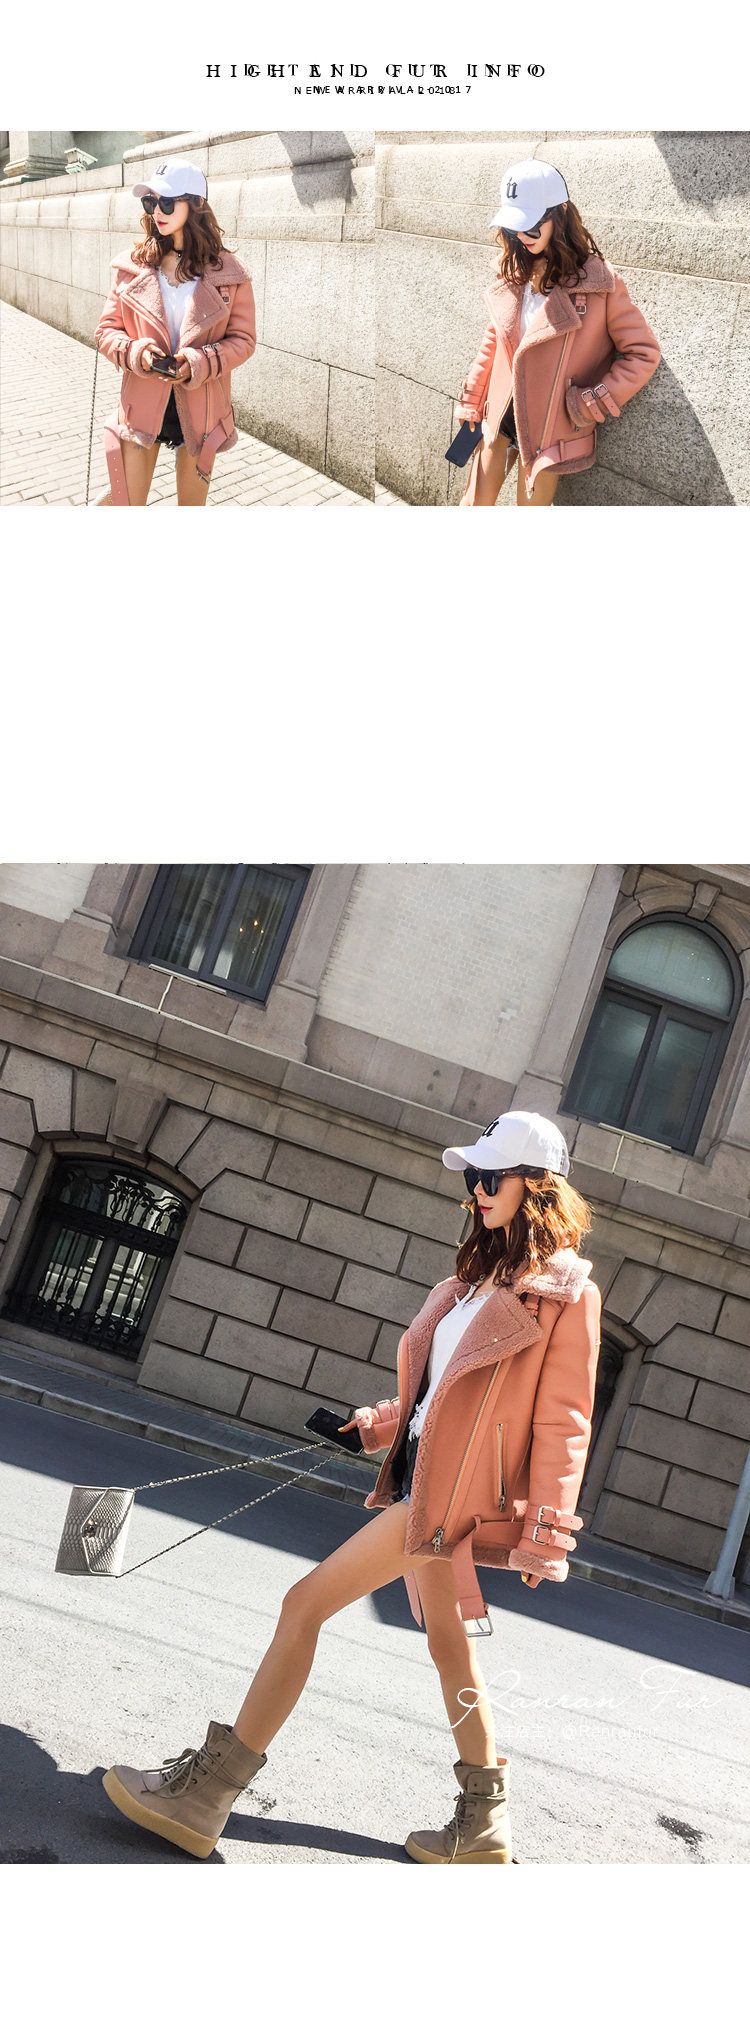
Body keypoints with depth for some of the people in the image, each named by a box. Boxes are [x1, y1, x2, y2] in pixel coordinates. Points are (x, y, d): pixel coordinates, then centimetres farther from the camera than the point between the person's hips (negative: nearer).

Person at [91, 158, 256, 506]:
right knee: (127, 504, -2)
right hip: (142, 405, 0)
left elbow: (243, 339, -1)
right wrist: (136, 353, -16)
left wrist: (200, 362, -18)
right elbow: (107, 330, 5)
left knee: (192, 507, 12)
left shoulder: (229, 272, -5)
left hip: (199, 408, 0)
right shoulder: (133, 266, 0)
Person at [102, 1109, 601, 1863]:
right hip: (421, 1473, 8)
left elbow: (562, 1422, -12)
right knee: (447, 1639, 17)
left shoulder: (567, 1293, -9)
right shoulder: (480, 1278, 14)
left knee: (305, 1602, -9)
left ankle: (206, 1792, -2)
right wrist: (382, 1422, 8)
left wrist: (544, 1536, -14)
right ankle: (483, 1825, 32)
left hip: (450, 1489, -8)